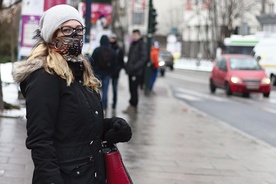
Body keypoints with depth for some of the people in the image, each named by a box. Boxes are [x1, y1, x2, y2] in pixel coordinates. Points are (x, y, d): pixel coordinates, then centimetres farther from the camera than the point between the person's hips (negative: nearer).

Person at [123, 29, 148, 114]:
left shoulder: (142, 45, -9)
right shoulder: (133, 44, 17)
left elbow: (143, 58, -16)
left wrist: (135, 67, -22)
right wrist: (127, 66, 14)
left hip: (137, 72, -8)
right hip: (131, 71, 8)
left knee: (133, 88, -7)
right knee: (132, 88, 10)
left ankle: (133, 106, -2)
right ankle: (133, 106, 16)